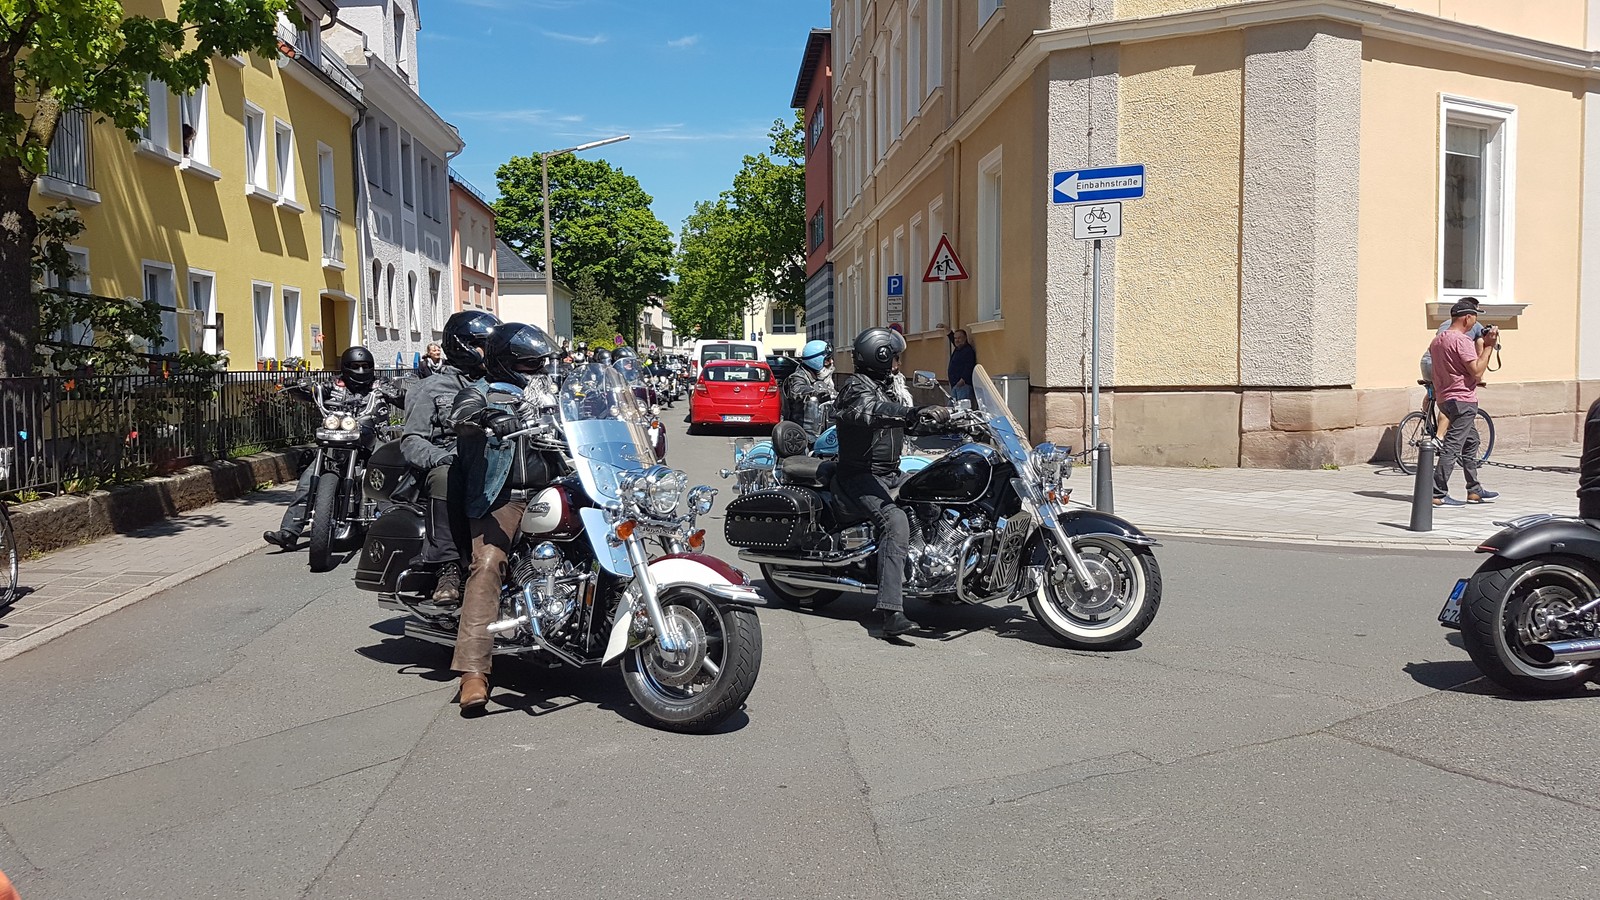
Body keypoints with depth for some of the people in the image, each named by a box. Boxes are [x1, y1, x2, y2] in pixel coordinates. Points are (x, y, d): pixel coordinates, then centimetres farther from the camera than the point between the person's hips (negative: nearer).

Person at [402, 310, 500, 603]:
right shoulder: (433, 388, 13)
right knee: (444, 478, -39)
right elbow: (411, 441, 3)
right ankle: (448, 567, -34)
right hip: (450, 465, -3)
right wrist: (443, 457, -17)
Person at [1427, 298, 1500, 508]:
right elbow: (1477, 372, -19)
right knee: (1452, 447, -9)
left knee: (1471, 442, 20)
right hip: (1462, 399, -10)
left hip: (1445, 398, 10)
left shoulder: (1437, 340, 12)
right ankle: (1438, 494, -11)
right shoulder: (1462, 340, -17)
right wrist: (1488, 346, -14)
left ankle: (1474, 490, 27)